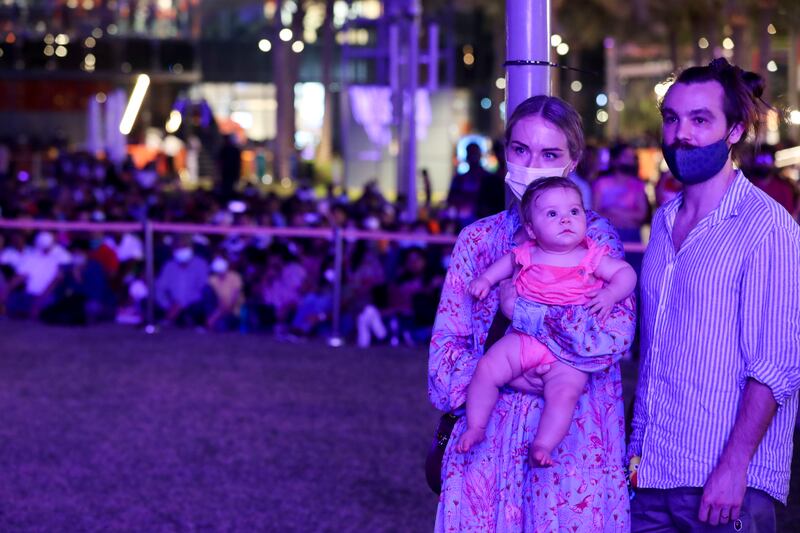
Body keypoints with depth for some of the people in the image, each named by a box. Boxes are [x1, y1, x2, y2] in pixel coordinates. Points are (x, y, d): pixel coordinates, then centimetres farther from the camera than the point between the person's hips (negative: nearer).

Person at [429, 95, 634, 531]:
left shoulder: (596, 236, -1)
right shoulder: (477, 240, 7)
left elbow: (613, 334, -17)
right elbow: (445, 348, 4)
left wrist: (518, 307, -14)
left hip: (572, 443, -2)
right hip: (487, 441, 3)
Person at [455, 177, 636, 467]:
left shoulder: (591, 257, 1)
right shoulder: (527, 255, 7)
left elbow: (626, 272, 5)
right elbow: (508, 261, 30)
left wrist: (610, 294, -13)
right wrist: (486, 278, 17)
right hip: (523, 340, 3)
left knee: (564, 392, -25)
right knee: (487, 369, -13)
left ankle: (542, 447, -22)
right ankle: (475, 427, 1)